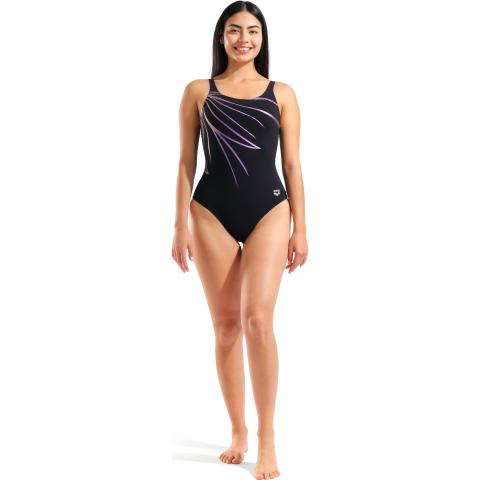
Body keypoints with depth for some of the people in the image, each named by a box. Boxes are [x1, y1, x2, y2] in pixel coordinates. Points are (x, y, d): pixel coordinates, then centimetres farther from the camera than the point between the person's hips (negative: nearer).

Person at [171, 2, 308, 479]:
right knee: (226, 326, 5)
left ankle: (266, 439, -6)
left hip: (268, 210, -1)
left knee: (258, 318, -16)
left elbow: (292, 164, 8)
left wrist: (300, 228, 4)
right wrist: (180, 226, 1)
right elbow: (186, 162, 7)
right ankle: (238, 432, 19)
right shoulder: (198, 91, 8)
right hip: (212, 212, 1)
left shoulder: (282, 94, 9)